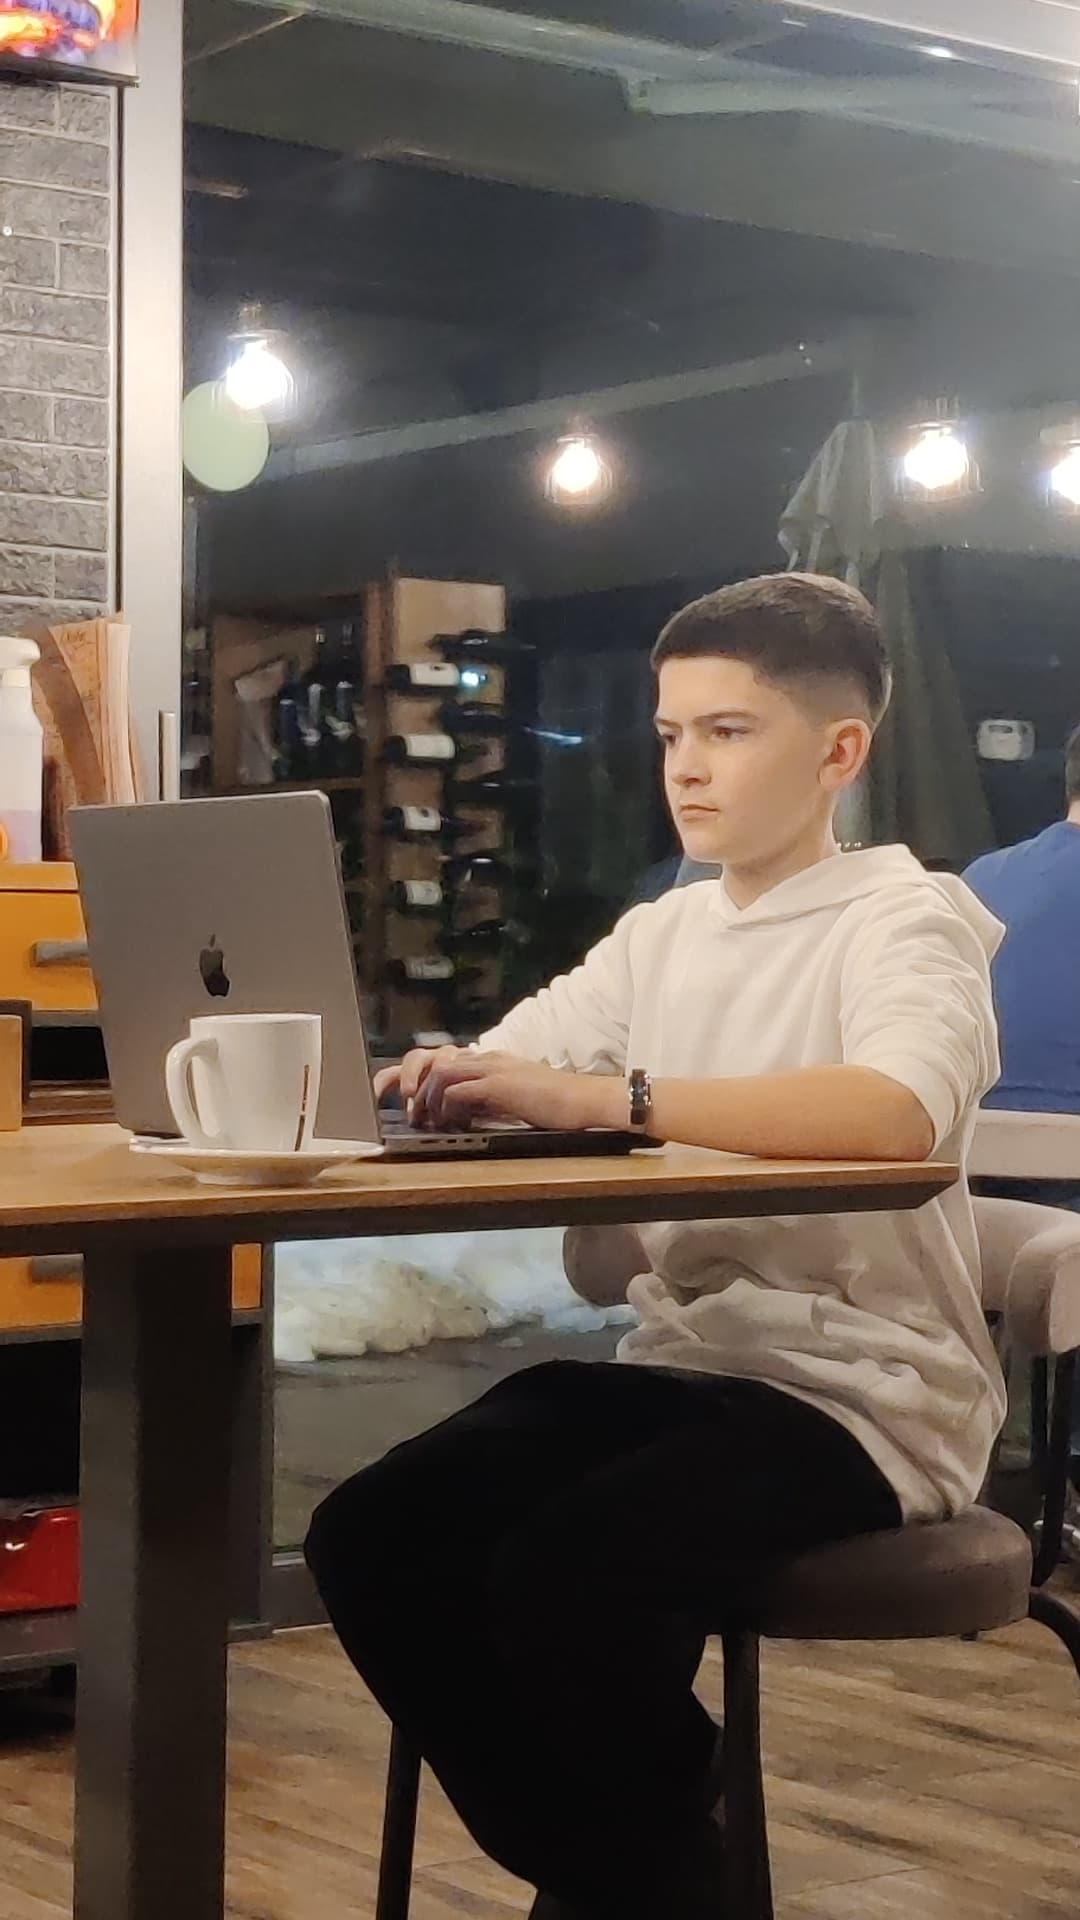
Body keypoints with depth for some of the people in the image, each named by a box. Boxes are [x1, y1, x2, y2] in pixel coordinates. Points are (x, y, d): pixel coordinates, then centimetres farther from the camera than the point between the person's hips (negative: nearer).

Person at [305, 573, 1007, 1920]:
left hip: (859, 1387, -7)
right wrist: (424, 1081, -13)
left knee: (569, 1576, -29)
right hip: (678, 1361, 7)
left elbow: (898, 1113, -30)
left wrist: (604, 1096, -35)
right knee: (372, 1540, -11)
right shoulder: (661, 933, 16)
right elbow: (496, 1076, 12)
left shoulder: (906, 917, -8)